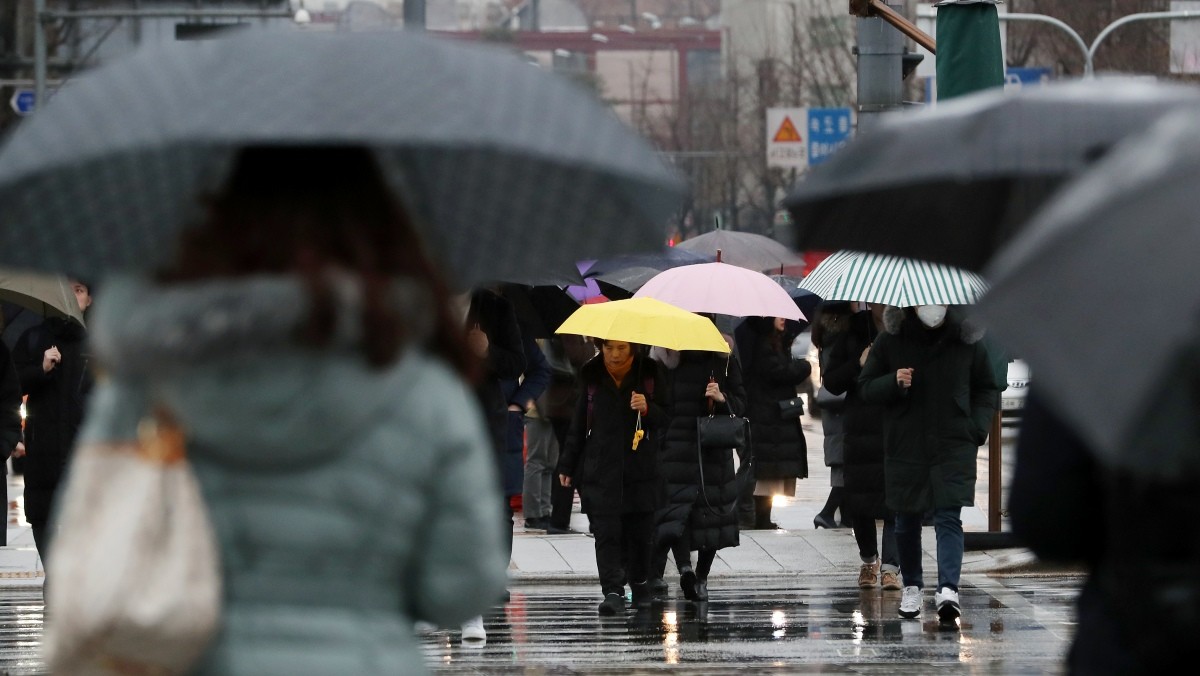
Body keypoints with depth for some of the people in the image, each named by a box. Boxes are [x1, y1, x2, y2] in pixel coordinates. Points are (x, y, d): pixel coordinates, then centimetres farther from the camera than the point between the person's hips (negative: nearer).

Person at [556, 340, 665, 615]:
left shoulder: (648, 375, 2)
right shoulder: (592, 378, 5)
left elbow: (666, 419, 4)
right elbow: (579, 424, 11)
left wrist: (648, 409, -18)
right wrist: (567, 465, 12)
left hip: (640, 468, 0)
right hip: (601, 470, 0)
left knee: (640, 530, 6)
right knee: (606, 532, -9)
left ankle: (639, 582, 29)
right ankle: (613, 591, -12)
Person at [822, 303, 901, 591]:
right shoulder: (852, 334, 6)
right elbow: (830, 381, 5)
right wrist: (858, 364, -10)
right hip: (861, 432, 1)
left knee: (895, 500, -9)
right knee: (860, 501, 6)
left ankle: (890, 566, -6)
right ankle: (869, 559, 26)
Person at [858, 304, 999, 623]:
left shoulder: (967, 340, 4)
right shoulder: (891, 341, 2)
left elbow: (988, 390, 15)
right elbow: (865, 387, 6)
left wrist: (978, 426, 0)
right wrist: (893, 383, -15)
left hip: (954, 445, -1)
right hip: (905, 445, 1)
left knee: (949, 517, -12)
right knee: (907, 520, 8)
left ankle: (948, 588, -21)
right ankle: (912, 585, 24)